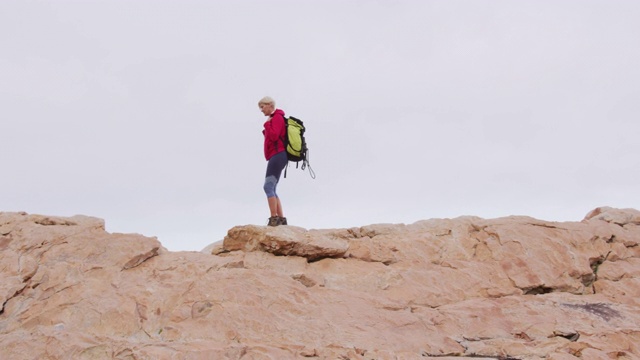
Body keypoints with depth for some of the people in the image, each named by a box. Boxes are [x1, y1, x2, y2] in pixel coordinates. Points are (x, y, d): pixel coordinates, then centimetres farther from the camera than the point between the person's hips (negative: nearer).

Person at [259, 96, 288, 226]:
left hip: (277, 156, -10)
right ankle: (281, 219, 3)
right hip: (276, 157, 10)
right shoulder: (274, 118, 23)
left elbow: (274, 136, -17)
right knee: (271, 189, 6)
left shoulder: (277, 117, -4)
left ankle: (274, 218, -21)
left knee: (268, 186, -16)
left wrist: (267, 124, -5)